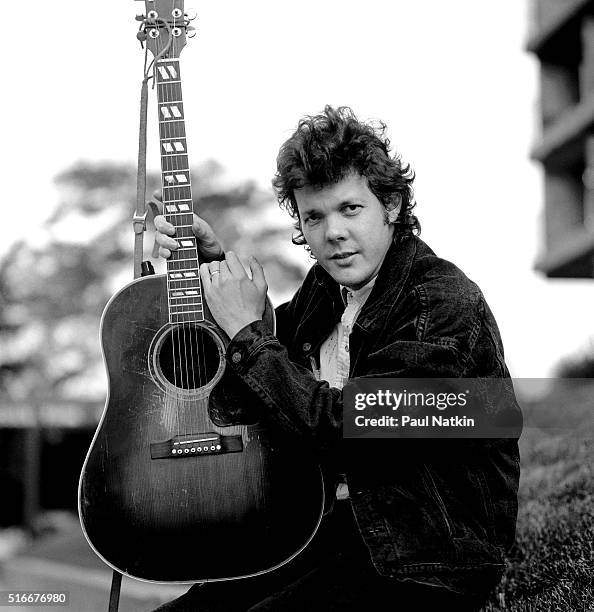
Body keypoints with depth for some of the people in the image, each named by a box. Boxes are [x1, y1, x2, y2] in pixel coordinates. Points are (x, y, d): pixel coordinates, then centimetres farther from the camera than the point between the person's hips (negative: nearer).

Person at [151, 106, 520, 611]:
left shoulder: (447, 305, -17)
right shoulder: (328, 287, 7)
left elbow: (346, 425, -25)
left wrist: (248, 332, -16)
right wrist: (213, 263, 10)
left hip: (424, 567, -7)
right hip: (331, 530, 7)